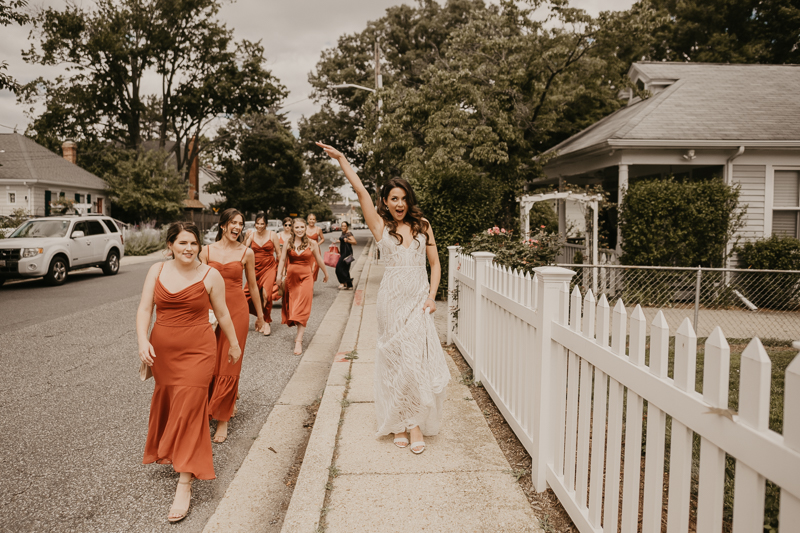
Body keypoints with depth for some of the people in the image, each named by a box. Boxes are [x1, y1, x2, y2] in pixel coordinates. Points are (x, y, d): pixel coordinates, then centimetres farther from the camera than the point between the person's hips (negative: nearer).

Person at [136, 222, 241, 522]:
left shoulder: (210, 275, -6)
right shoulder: (157, 271, 1)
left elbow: (221, 312, 3)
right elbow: (144, 309, -2)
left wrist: (233, 343, 11)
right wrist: (143, 340, -16)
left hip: (197, 351, -4)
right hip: (162, 351, 4)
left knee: (188, 410, -7)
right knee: (166, 400, 20)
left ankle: (185, 485, -2)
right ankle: (168, 452, 50)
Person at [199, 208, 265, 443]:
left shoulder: (246, 253, 0)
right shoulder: (207, 251, 3)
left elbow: (252, 285, 9)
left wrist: (260, 314, 15)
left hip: (237, 311, -2)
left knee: (229, 365, 0)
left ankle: (222, 419, 9)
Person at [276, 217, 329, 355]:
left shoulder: (311, 244, -2)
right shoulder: (288, 243, 2)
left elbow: (319, 260, 9)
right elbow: (282, 260, 6)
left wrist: (325, 273, 19)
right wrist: (279, 275, -4)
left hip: (306, 277, -3)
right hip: (291, 277, 3)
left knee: (302, 308, -10)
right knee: (292, 306, 12)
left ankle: (299, 341, -13)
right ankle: (300, 330, 35)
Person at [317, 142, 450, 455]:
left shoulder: (423, 226, 8)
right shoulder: (381, 226, 3)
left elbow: (435, 264, 9)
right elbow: (360, 191, -3)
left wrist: (431, 297, -1)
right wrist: (341, 158, -6)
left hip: (419, 298, 2)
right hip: (393, 299, -1)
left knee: (419, 358, -2)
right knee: (396, 359, 1)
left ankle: (415, 422, 10)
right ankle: (398, 422, 14)